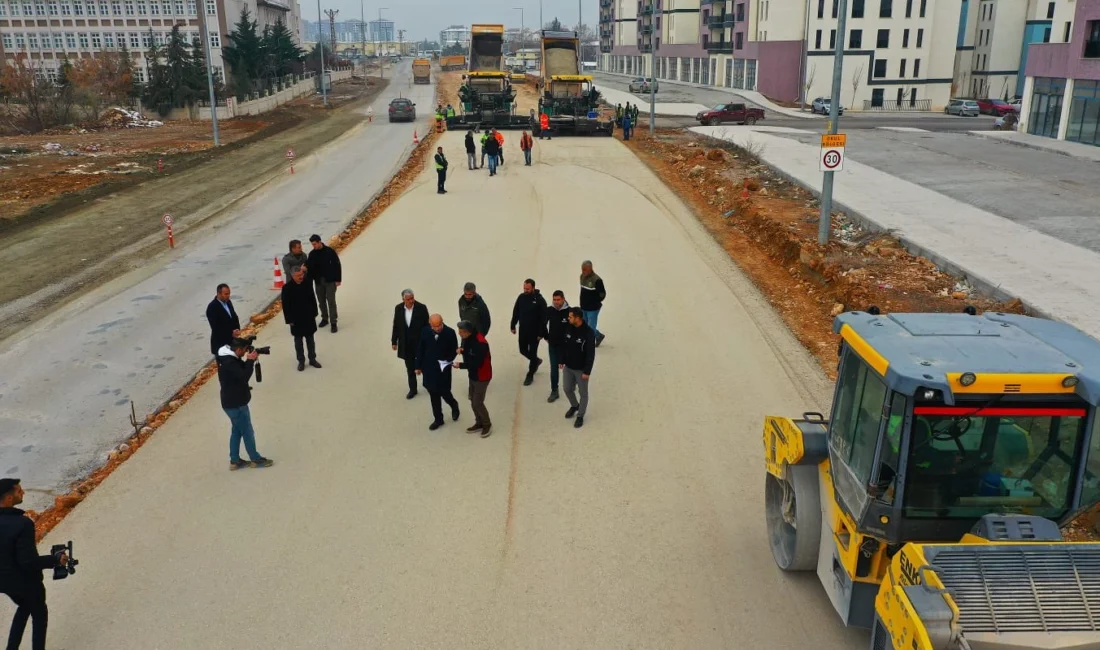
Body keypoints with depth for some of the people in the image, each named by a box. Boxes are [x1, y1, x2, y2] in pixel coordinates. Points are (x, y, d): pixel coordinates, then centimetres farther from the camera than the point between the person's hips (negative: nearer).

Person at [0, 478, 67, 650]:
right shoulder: (22, 523, -32)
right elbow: (28, 561, -29)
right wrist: (56, 559, -17)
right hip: (25, 581, -7)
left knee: (24, 606, 33)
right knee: (39, 615, 19)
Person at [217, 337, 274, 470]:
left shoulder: (229, 358, 5)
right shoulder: (229, 363, -28)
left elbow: (242, 371, 12)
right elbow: (244, 377, -32)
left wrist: (249, 360, -4)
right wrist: (251, 361, -24)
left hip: (233, 402, 10)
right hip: (235, 404, -10)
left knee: (237, 431, 19)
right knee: (247, 432, 5)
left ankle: (235, 461, 27)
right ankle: (256, 459, 19)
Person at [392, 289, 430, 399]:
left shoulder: (422, 308, -14)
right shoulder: (398, 308, -5)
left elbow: (427, 325, -9)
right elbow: (396, 326, 3)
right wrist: (394, 341, 6)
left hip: (420, 342, -2)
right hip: (405, 344, 2)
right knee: (410, 368, 12)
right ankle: (412, 389, 24)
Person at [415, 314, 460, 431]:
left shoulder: (450, 333, -17)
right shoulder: (425, 331, -10)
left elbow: (454, 350, -4)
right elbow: (420, 349, 1)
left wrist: (448, 361, -19)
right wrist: (418, 366, 4)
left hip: (443, 369, -2)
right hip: (429, 368, 2)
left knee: (444, 392, 6)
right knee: (434, 395, 12)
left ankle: (454, 406, 40)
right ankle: (438, 419, 27)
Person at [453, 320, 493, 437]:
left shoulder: (480, 343, -30)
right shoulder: (467, 338, -4)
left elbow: (477, 363, -29)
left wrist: (461, 365, -27)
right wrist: (462, 350, -10)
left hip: (482, 376, -8)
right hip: (473, 374, 8)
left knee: (477, 402, -2)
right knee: (473, 400, 16)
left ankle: (487, 424, 19)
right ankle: (479, 423, 33)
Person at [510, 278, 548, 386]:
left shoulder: (540, 300, -18)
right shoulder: (521, 297, -4)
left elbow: (543, 318, -15)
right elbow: (516, 312, 8)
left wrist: (541, 333, -16)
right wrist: (513, 326, 8)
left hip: (535, 332, -5)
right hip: (522, 330, 5)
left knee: (532, 353, 4)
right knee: (523, 350, 16)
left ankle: (530, 375, 19)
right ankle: (536, 361, 44)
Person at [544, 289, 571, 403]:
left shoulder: (569, 311, -19)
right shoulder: (549, 310, -9)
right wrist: (546, 337, 8)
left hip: (565, 345, -2)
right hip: (552, 345, 2)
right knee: (554, 368, 6)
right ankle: (554, 391, 16)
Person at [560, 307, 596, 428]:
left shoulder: (588, 333, -26)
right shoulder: (569, 328, -7)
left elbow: (591, 354, -21)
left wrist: (587, 371, -19)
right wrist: (562, 361, 10)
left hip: (581, 369, -6)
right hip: (568, 367, 6)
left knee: (583, 393, 11)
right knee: (568, 389, 19)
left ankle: (580, 416, 28)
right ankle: (574, 406, 47)